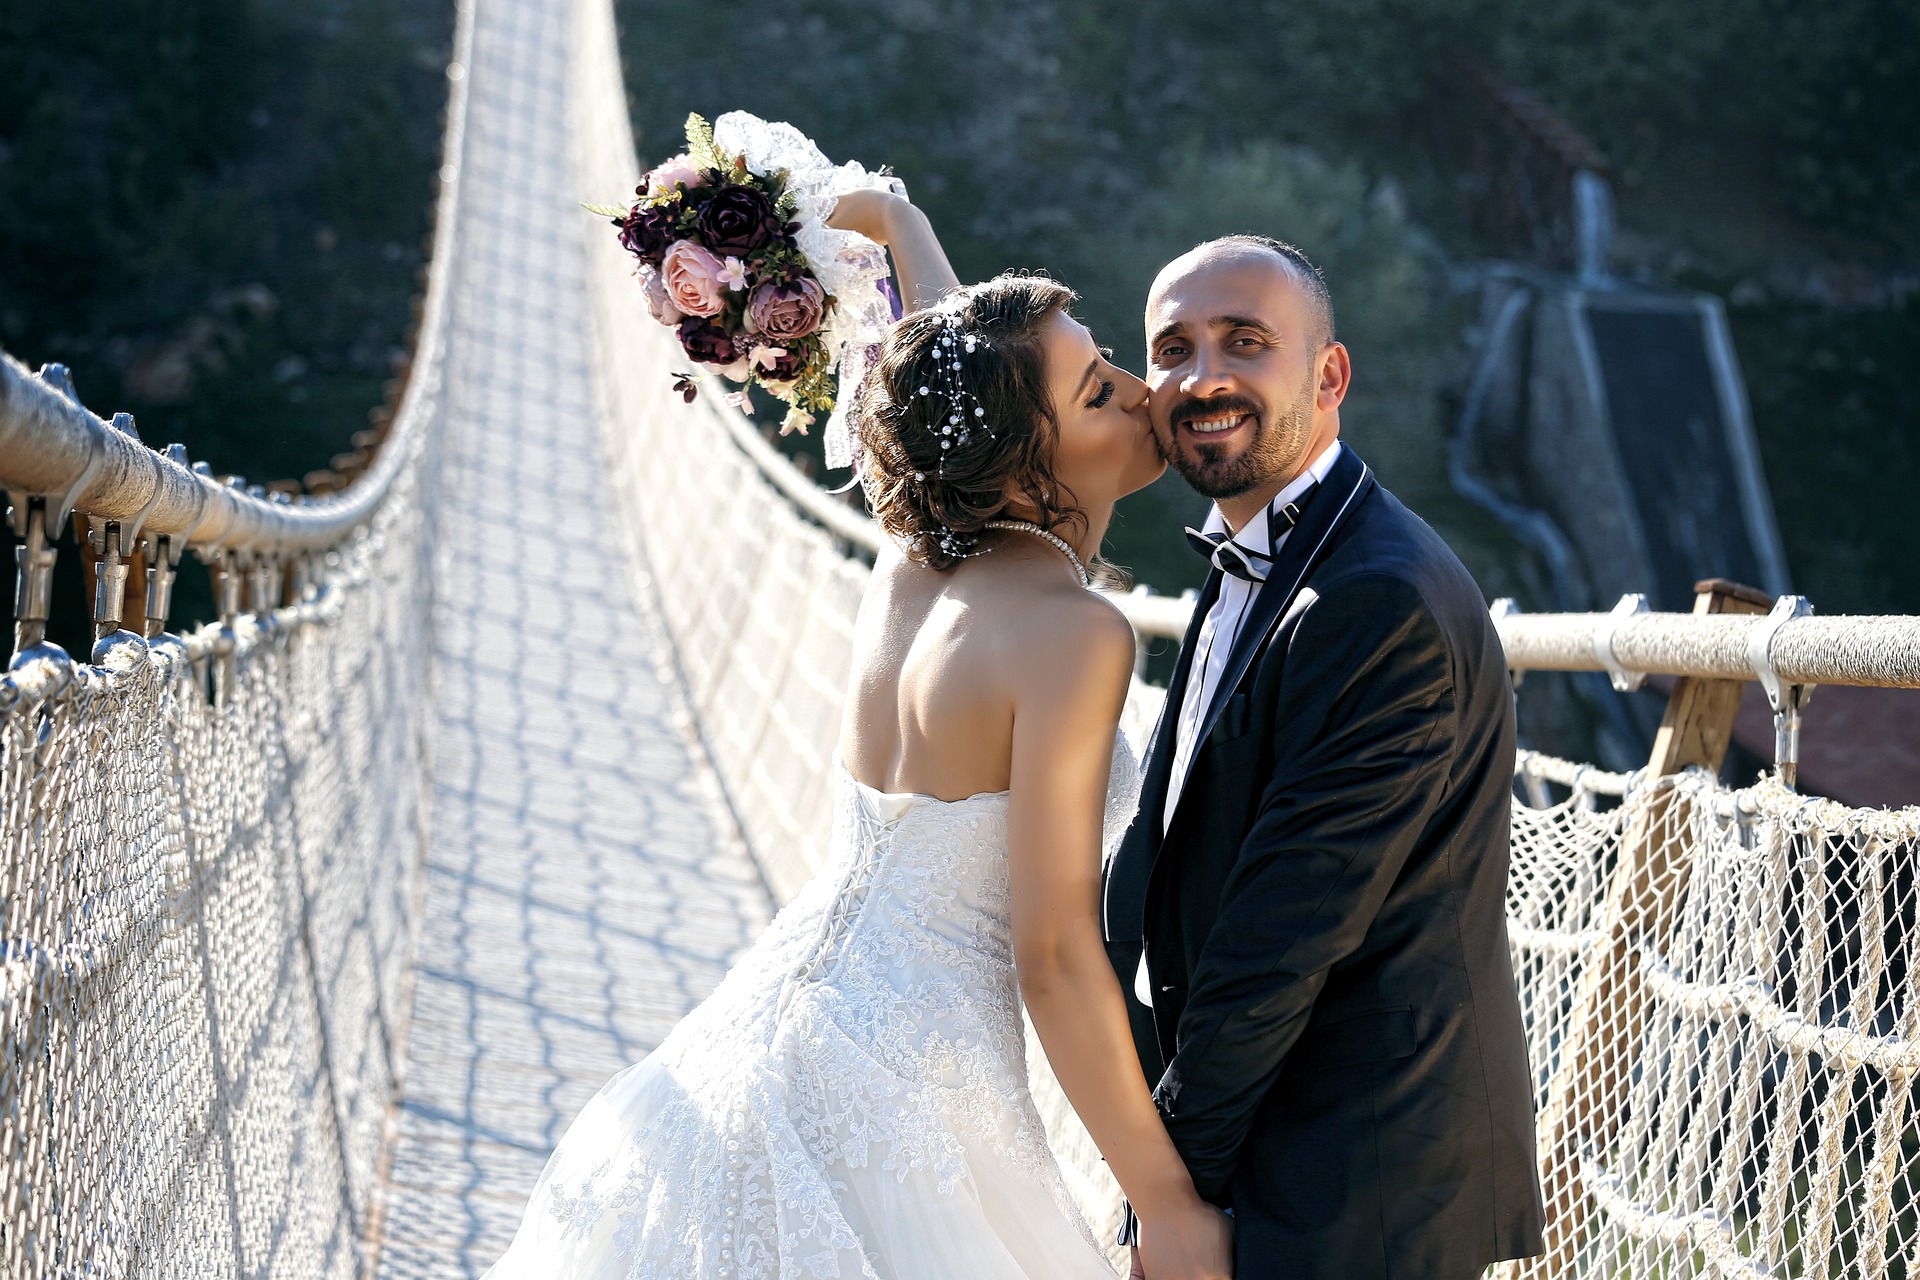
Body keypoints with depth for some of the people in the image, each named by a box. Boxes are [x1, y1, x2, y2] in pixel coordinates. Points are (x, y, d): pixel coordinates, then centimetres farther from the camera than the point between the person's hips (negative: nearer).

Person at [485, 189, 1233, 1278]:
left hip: (782, 1017, 8)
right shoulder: (1072, 635, -19)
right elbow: (1054, 956, -19)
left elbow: (957, 387, 23)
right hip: (911, 1084, -8)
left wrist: (898, 223, 36)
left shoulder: (914, 560, 1)